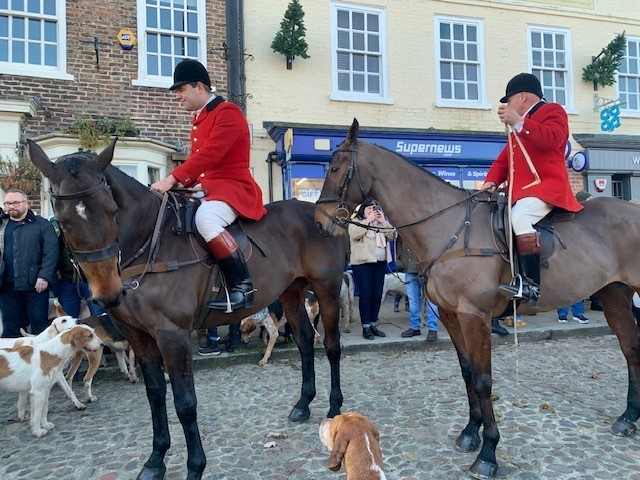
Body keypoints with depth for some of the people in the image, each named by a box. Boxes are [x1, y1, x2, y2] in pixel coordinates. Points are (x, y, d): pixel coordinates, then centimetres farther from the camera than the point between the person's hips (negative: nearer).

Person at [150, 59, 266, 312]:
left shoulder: (228, 112, -10)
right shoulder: (199, 119, 20)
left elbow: (209, 155, -23)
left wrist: (171, 180, -27)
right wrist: (181, 186, 7)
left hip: (233, 187, -10)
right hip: (206, 189, 10)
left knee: (205, 219, -37)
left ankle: (243, 287, -29)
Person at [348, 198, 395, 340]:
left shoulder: (381, 223, 18)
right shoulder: (356, 221, 3)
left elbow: (392, 236, 7)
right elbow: (354, 234, -18)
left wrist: (383, 222, -3)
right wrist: (368, 220, -15)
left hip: (380, 263, 5)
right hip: (363, 264, -5)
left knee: (377, 296, 7)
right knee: (366, 295, -5)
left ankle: (373, 324, 18)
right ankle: (366, 327, 1)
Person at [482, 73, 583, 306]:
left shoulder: (553, 111, 5)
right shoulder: (520, 126, 30)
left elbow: (553, 139, -19)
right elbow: (503, 159, 23)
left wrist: (518, 123, -25)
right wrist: (491, 181, 4)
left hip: (546, 186, -10)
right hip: (521, 193, 10)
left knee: (520, 216, -35)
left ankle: (530, 284, -37)